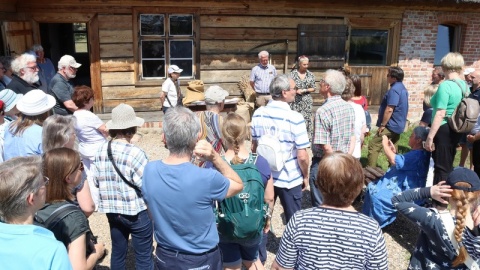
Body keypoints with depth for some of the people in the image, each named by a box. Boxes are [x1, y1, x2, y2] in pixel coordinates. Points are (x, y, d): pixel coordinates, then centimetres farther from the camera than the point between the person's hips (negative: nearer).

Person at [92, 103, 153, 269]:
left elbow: (96, 181, 2)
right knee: (144, 255, 9)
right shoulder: (135, 153, -22)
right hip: (137, 211, -6)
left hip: (112, 210, 6)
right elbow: (147, 184, -21)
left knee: (117, 252, 20)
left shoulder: (101, 151, -4)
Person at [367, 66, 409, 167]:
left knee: (373, 146, -8)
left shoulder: (394, 90, -19)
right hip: (398, 125, 10)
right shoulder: (402, 88, 14)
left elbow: (389, 109, -24)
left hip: (391, 126, -10)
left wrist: (382, 125, -18)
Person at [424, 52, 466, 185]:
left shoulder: (445, 85, -17)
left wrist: (430, 137, -21)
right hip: (457, 130, 9)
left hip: (444, 131, -9)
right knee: (448, 166, 19)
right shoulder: (465, 86, 9)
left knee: (441, 168, -1)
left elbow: (440, 114, -22)